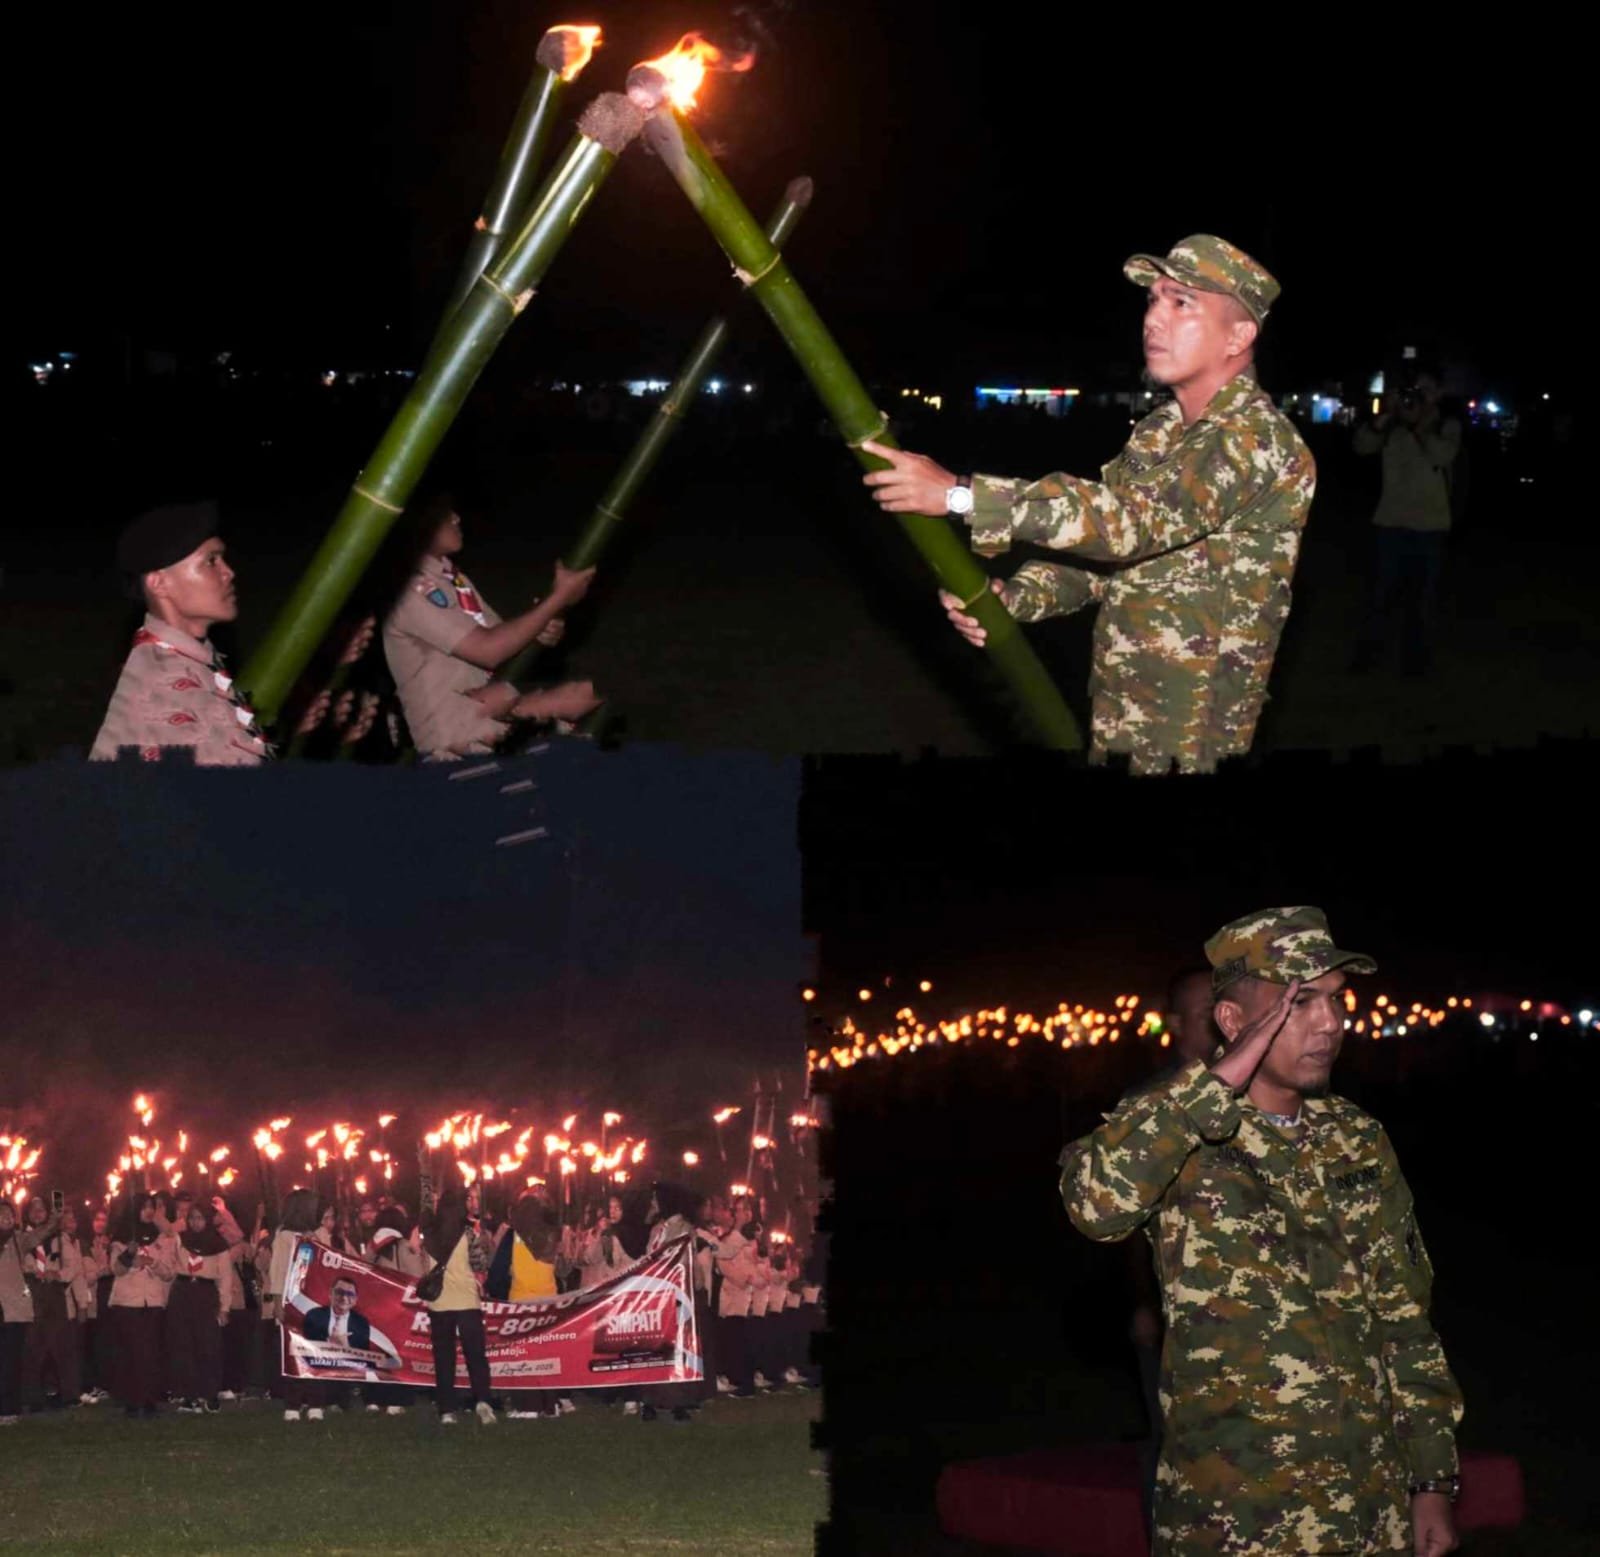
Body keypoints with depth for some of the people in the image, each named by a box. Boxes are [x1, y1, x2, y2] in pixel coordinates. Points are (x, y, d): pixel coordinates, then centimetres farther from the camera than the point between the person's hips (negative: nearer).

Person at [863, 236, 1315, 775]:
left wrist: (960, 496, -34)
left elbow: (1132, 518, -33)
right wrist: (1012, 596, -9)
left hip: (1192, 741, -8)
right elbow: (1100, 540, 12)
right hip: (1115, 724, 8)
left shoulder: (1259, 439, -20)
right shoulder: (1158, 431, 11)